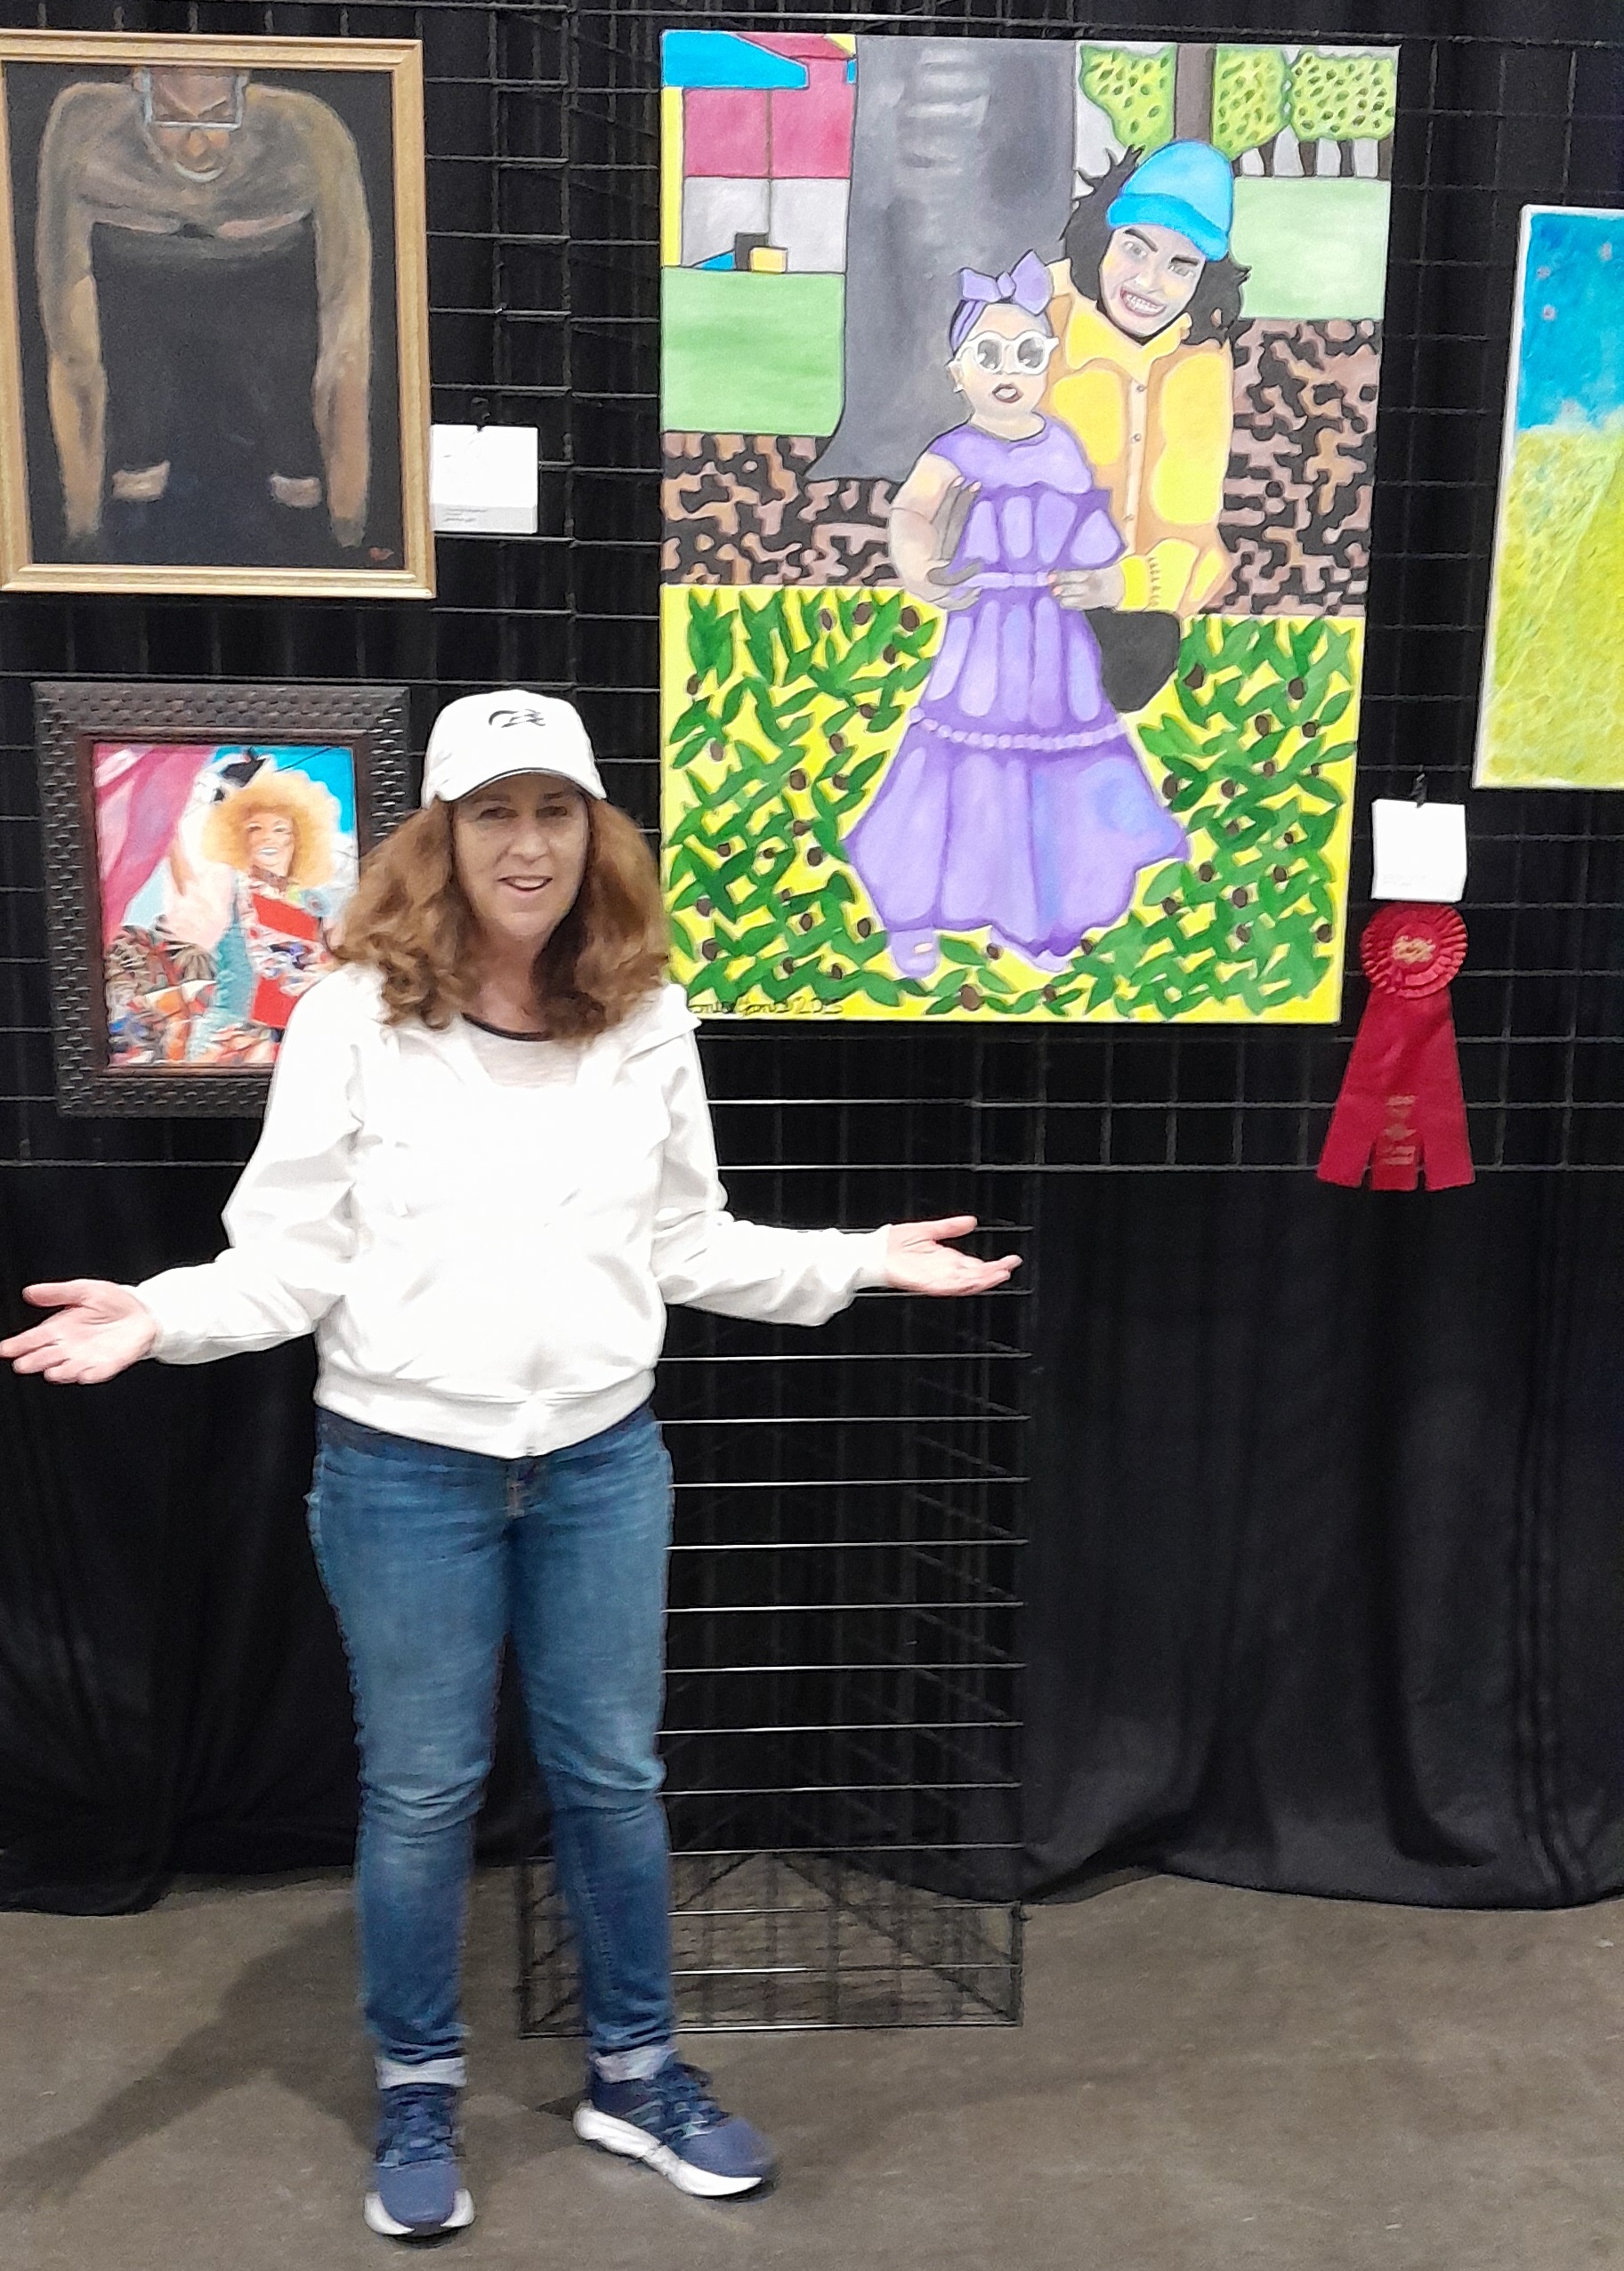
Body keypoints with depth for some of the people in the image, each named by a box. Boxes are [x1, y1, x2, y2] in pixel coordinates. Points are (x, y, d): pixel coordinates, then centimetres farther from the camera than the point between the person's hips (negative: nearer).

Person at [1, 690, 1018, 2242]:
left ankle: (635, 2074, 35)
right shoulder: (356, 1017, -9)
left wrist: (857, 1261, 4)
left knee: (613, 1778, 15)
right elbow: (291, 1252, -8)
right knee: (420, 1792, 11)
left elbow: (689, 1245, 8)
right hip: (404, 1465, -3)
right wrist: (163, 1314, -24)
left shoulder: (644, 1023, 2)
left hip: (603, 1460, 3)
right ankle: (417, 2099, 33)